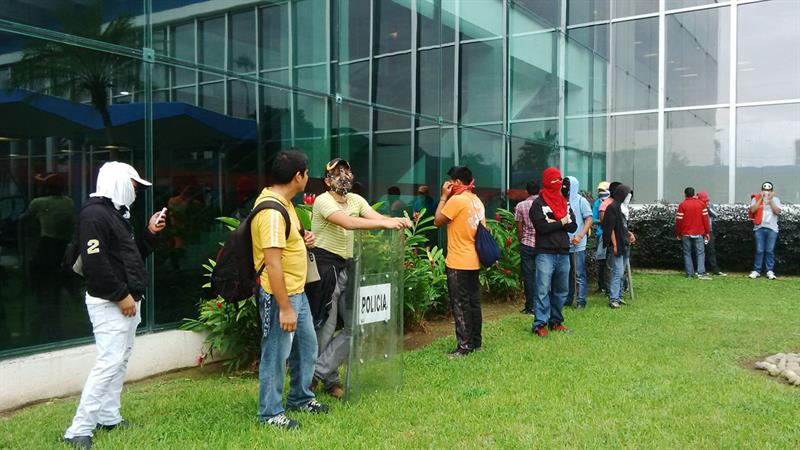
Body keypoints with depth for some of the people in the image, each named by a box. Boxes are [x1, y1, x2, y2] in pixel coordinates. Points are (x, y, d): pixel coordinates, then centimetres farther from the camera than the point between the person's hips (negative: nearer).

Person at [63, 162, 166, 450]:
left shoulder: (117, 213, 18)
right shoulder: (94, 214, -15)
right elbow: (95, 263, -23)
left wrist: (150, 233, 11)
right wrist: (121, 295, -20)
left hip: (127, 300, 11)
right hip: (110, 303, -10)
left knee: (120, 360, 14)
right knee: (109, 362, -13)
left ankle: (108, 417, 23)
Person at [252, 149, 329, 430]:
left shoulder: (281, 201, 9)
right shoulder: (272, 211, -23)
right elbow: (272, 262, -27)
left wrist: (302, 240, 4)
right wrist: (284, 308, -26)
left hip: (297, 291, 10)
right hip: (279, 295, -10)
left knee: (307, 346, 20)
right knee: (276, 354, 3)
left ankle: (300, 399, 37)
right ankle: (270, 413, 19)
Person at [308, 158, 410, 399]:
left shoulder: (356, 200, 9)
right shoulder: (323, 201, -13)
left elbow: (377, 217, -6)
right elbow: (347, 222, -30)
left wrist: (397, 220, -29)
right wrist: (385, 223, -37)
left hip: (347, 268, 7)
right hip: (325, 268, -7)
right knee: (326, 328, 2)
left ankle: (317, 371, 11)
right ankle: (331, 381, 18)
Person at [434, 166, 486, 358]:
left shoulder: (456, 200, -16)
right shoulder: (478, 201, 10)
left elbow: (438, 221, -10)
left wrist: (444, 197, -4)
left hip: (458, 262, -8)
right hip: (474, 261, 8)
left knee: (460, 304, -4)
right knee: (473, 302, 13)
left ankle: (464, 346, -1)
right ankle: (475, 342, 20)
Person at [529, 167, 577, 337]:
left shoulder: (565, 203, 15)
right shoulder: (538, 203, -3)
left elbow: (573, 226, 6)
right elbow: (541, 226, -16)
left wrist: (553, 223, -9)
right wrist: (561, 223, -5)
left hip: (563, 253, 6)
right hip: (545, 253, -6)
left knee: (562, 290, 11)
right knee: (543, 290, -9)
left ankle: (556, 320, 22)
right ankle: (540, 324, -5)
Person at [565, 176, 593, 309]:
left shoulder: (581, 201, -1)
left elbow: (589, 220, -4)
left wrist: (580, 236, -15)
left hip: (578, 245, -4)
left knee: (579, 274, -1)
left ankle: (581, 301, 3)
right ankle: (567, 299, 20)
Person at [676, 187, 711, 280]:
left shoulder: (682, 205, -4)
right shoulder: (701, 204, 3)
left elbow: (679, 220, -4)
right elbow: (705, 218, 1)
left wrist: (678, 234, 6)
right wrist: (707, 232, 8)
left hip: (686, 234, -1)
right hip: (698, 233, 1)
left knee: (687, 253, 7)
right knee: (700, 253, 2)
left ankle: (689, 273, 4)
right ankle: (701, 273, -13)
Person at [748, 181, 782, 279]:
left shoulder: (775, 199, 10)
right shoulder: (756, 198, 7)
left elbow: (777, 212, -4)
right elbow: (753, 210, -8)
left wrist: (770, 200, -6)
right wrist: (761, 198, -8)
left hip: (772, 228, 1)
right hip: (759, 228, -1)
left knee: (770, 251, -1)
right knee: (759, 250, -3)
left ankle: (770, 271, 4)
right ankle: (756, 271, 2)